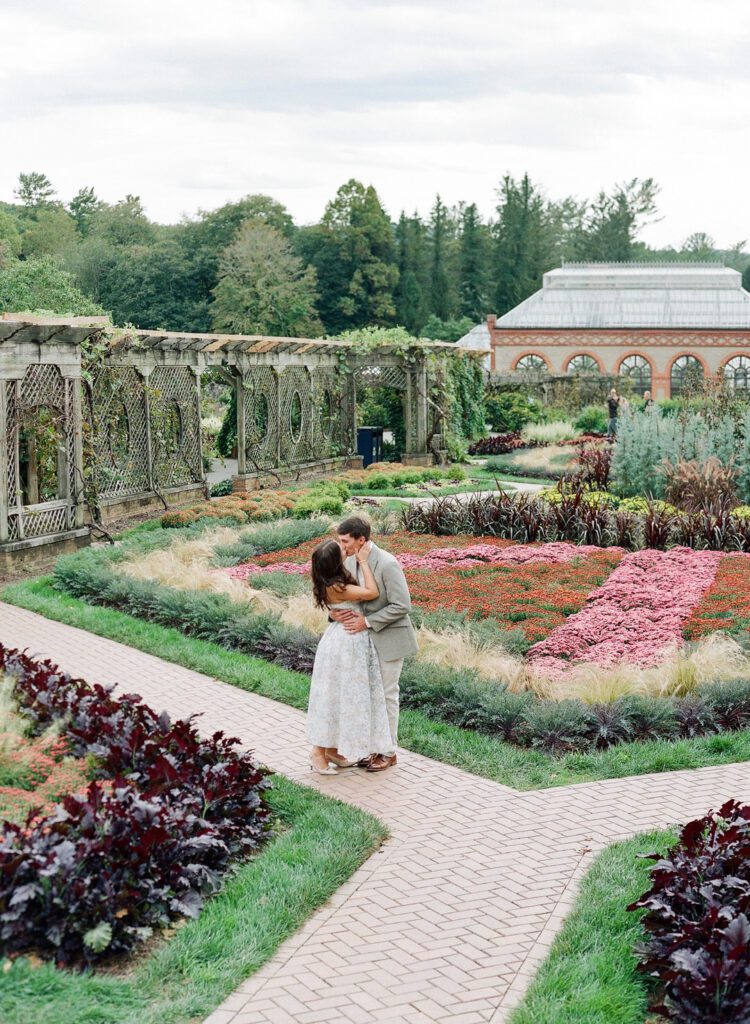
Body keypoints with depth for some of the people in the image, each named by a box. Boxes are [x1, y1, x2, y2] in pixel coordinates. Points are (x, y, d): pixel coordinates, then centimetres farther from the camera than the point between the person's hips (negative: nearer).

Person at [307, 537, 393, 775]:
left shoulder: (333, 582, 2)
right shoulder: (335, 587, -25)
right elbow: (373, 593, -22)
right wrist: (363, 561, -15)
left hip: (350, 641, 9)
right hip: (345, 642, -9)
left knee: (345, 696, 16)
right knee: (334, 696, 1)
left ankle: (333, 749, 25)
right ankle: (319, 752, 11)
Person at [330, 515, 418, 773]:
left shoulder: (387, 564, -23)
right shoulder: (350, 561, 0)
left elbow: (402, 606, -23)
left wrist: (367, 621, -24)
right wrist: (334, 611, -15)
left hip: (389, 638, -7)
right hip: (367, 637, 7)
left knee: (386, 694, 2)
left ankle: (388, 752, 14)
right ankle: (377, 748, 24)